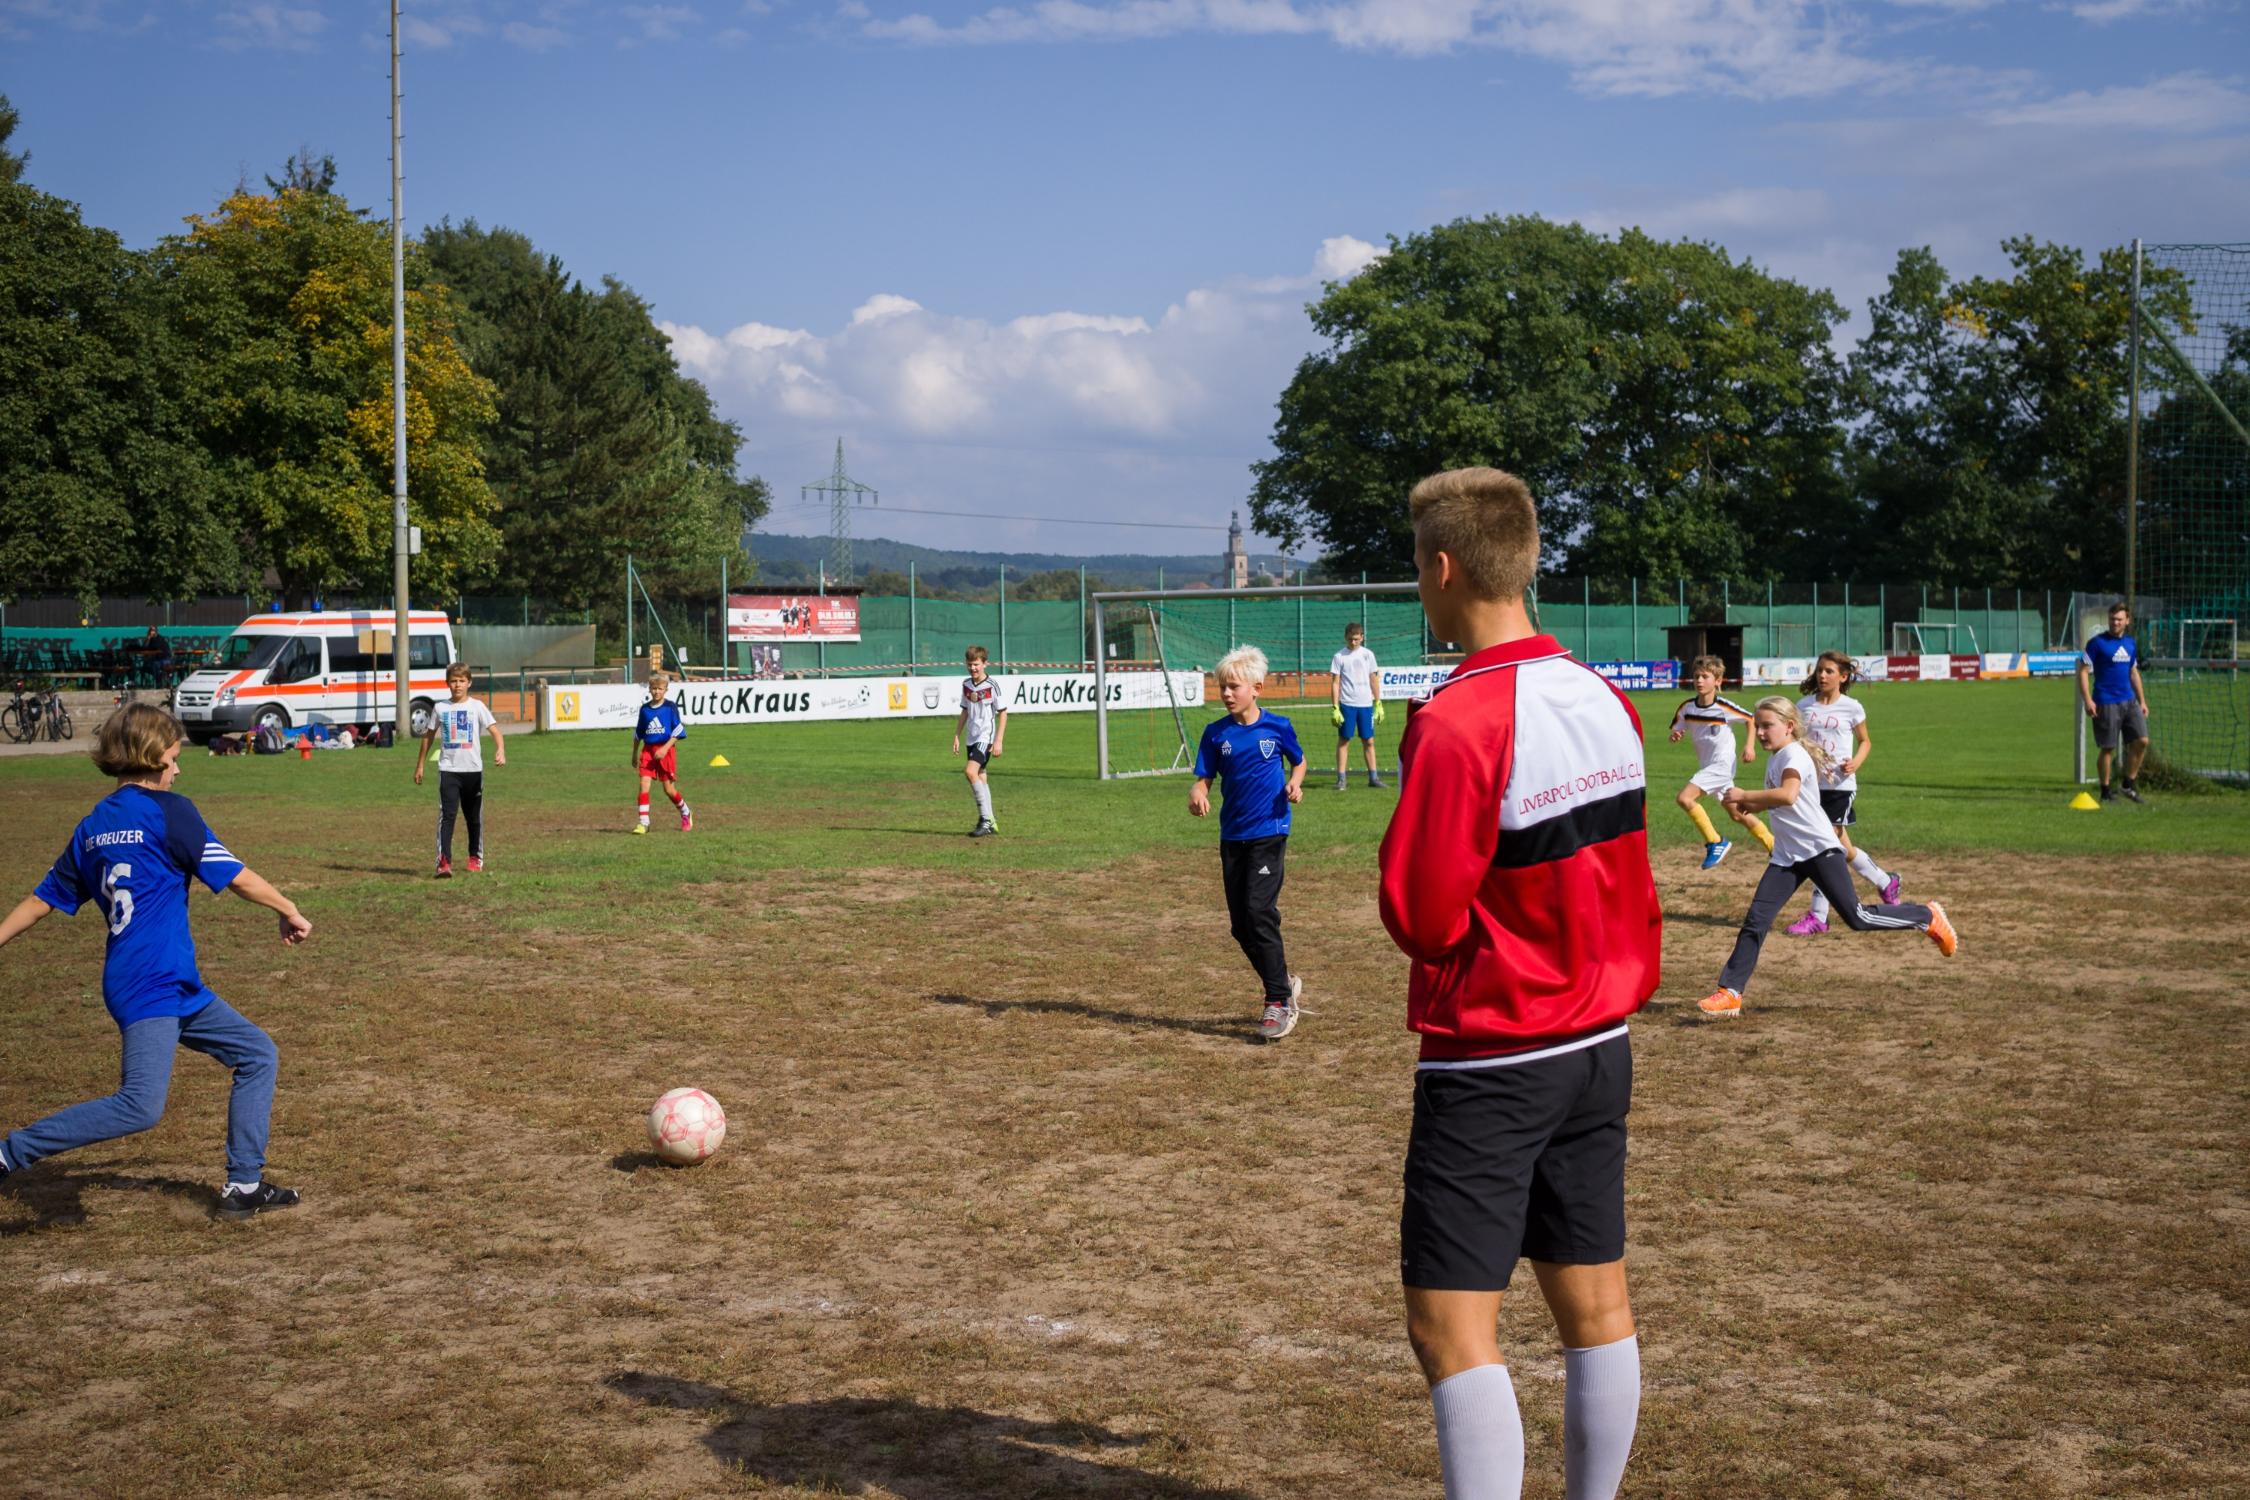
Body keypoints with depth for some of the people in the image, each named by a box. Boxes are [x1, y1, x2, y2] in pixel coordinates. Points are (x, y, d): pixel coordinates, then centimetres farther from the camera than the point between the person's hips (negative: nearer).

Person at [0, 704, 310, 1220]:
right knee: (140, 1107, -17)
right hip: (149, 987, -9)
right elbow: (235, 876, -6)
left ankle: (244, 1186, 13)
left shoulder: (92, 826, 14)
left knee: (258, 1055, 13)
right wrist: (289, 911, 7)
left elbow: (43, 899, 15)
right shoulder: (167, 810, -8)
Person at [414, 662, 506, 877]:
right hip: (448, 769, 0)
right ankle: (444, 861, -18)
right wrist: (420, 766, 15)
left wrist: (500, 751, -28)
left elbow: (495, 730, -9)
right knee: (447, 814, -12)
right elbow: (429, 736, 15)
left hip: (473, 769, 0)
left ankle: (476, 858, 26)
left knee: (474, 816, 11)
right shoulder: (440, 708, 6)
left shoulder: (477, 707, 0)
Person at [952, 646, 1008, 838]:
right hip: (972, 737, 7)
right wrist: (957, 736, 15)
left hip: (986, 737, -7)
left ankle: (985, 820, -18)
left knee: (970, 771, -22)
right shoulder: (966, 684, 9)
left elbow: (1003, 713, -7)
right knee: (980, 778, 9)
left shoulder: (992, 686, -10)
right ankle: (989, 823, 16)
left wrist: (999, 741, -12)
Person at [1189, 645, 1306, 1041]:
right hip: (1232, 836, 4)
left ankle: (1279, 1001, -8)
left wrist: (1294, 784, -8)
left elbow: (1298, 761, 12)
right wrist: (1197, 794, -23)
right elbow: (1204, 778, 0)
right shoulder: (1216, 734, 2)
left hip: (1269, 832, -4)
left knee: (1258, 910, -16)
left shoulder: (1277, 727, -3)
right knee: (1241, 923, 6)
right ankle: (1284, 983, 26)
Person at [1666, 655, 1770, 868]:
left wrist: (1749, 745, -11)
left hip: (1721, 765, -7)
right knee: (1738, 815, 15)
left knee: (1684, 798, -22)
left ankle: (1715, 843, -10)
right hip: (1706, 767, 7)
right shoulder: (1687, 708, -1)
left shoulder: (1724, 707, -15)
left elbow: (1750, 719, 0)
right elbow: (1676, 732, 9)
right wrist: (1675, 736, -14)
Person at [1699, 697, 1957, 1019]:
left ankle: (1927, 917, 14)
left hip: (1819, 848, -8)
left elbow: (1788, 796, -32)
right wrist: (1748, 805, 11)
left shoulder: (1794, 755, -13)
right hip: (1787, 856, 8)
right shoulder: (1774, 759, 16)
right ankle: (1730, 993, -3)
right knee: (1756, 920, -2)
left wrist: (1743, 795, -25)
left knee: (1857, 917, -6)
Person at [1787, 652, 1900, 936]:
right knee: (1841, 848, 8)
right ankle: (1887, 883, 30)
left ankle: (1818, 916, -1)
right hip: (1811, 783, 4)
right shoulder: (1804, 706, 6)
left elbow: (1865, 741, 10)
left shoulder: (1852, 707, -2)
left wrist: (1856, 762, -9)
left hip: (1840, 786, -4)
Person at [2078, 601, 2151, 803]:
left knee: (2141, 741, -2)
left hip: (2129, 701, 6)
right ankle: (2105, 791, 9)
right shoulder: (2097, 642, -5)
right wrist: (2087, 700, -15)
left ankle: (2129, 784, 12)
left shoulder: (2131, 644, 14)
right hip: (2106, 703, -6)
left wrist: (2142, 701, 18)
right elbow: (2083, 672, -7)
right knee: (2108, 748, -2)